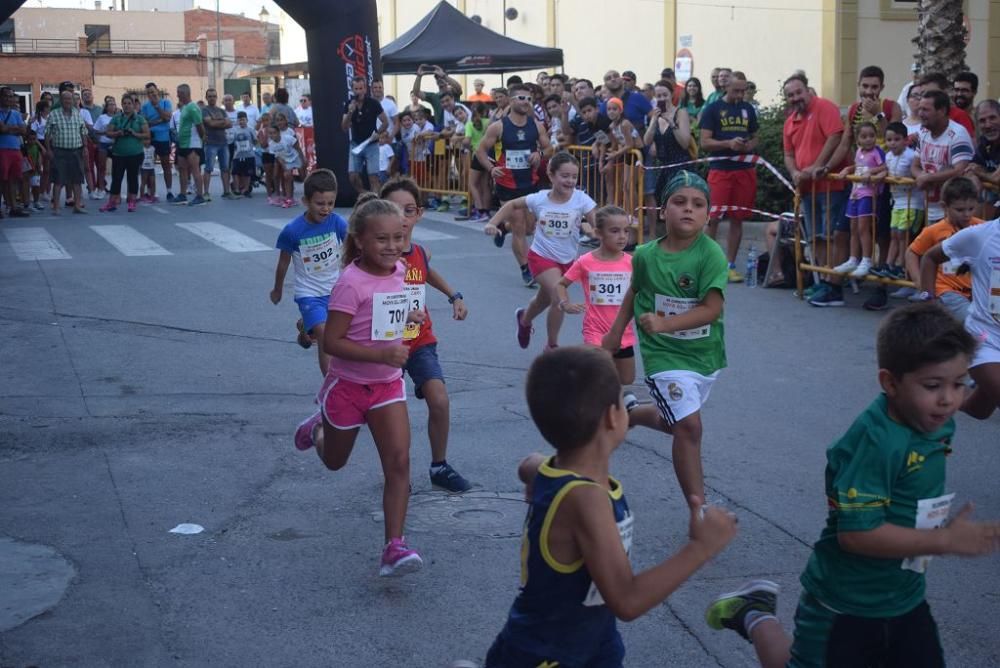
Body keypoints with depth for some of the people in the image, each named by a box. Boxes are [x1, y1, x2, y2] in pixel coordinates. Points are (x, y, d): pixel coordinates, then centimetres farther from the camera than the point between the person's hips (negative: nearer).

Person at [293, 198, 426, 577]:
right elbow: (332, 342, -26)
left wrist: (406, 317, 8)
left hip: (388, 384, 4)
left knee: (399, 462, -11)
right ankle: (317, 430, 55)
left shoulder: (399, 271, -3)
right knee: (334, 461, 19)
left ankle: (394, 548, -10)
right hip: (348, 385, -4)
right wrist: (382, 354, -34)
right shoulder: (351, 283, -24)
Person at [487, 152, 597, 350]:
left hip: (567, 260, 3)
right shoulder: (539, 199, -15)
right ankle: (552, 346, -2)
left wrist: (591, 228, -44)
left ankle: (524, 319, 59)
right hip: (541, 256, -3)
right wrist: (493, 223, -8)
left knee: (544, 300, 23)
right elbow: (513, 205, 2)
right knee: (560, 298, -22)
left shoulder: (581, 200, -17)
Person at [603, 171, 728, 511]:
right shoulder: (645, 255, -8)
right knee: (688, 426, -15)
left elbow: (712, 309, -21)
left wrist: (665, 323, -31)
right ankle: (699, 511, -11)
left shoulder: (711, 254, -16)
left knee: (678, 420, 23)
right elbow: (634, 292, 12)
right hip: (665, 355, -2)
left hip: (706, 353, 2)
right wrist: (616, 332, 20)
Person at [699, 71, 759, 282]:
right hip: (720, 170, -4)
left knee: (737, 219, 6)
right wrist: (728, 143, -18)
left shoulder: (748, 109, 12)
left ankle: (730, 265, 13)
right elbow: (705, 142, -3)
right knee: (713, 218, -7)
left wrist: (749, 146, -4)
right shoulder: (712, 109, 1)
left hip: (745, 170, 4)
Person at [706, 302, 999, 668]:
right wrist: (947, 540, -28)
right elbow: (858, 533, -31)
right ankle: (755, 617, 38)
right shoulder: (875, 440, -29)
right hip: (846, 605, -7)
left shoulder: (938, 425, -3)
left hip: (906, 600, 7)